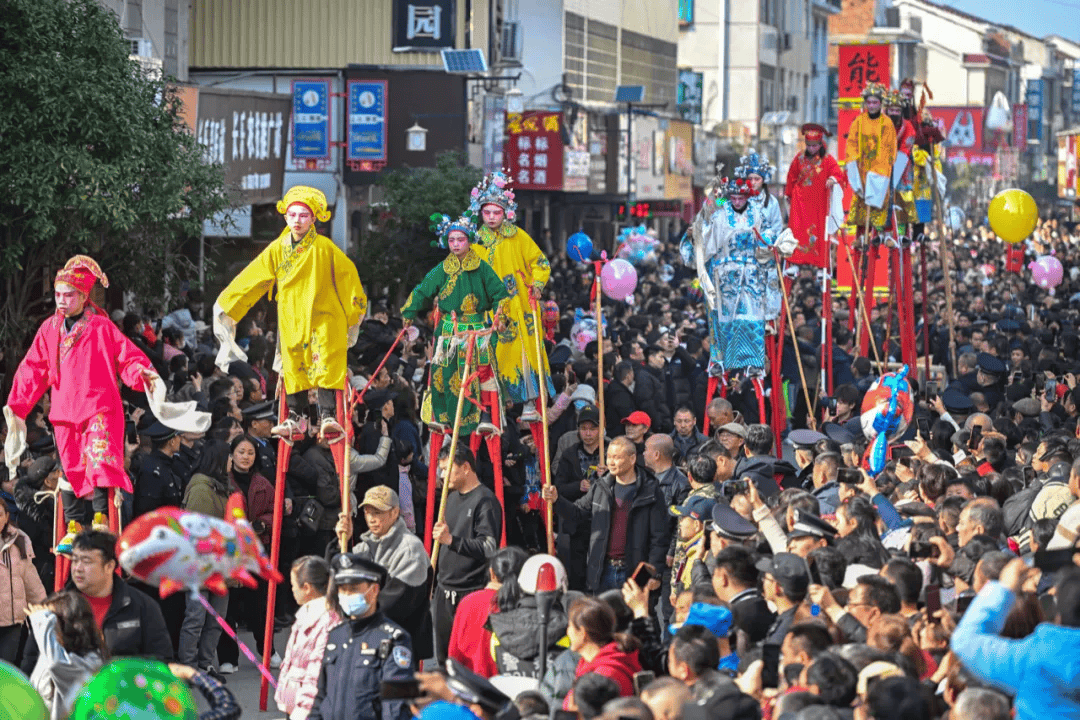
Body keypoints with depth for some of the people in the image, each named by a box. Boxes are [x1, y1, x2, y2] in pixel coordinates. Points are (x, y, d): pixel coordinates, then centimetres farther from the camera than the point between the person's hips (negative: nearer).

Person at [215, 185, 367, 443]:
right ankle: (294, 420, 12)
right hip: (291, 320, 4)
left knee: (326, 366, -13)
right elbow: (250, 279, 12)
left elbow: (348, 276, 3)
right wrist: (225, 307, 14)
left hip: (324, 318, -4)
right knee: (294, 370, 5)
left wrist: (355, 312, 8)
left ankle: (329, 417, -18)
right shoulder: (276, 250, 5)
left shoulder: (324, 247, -5)